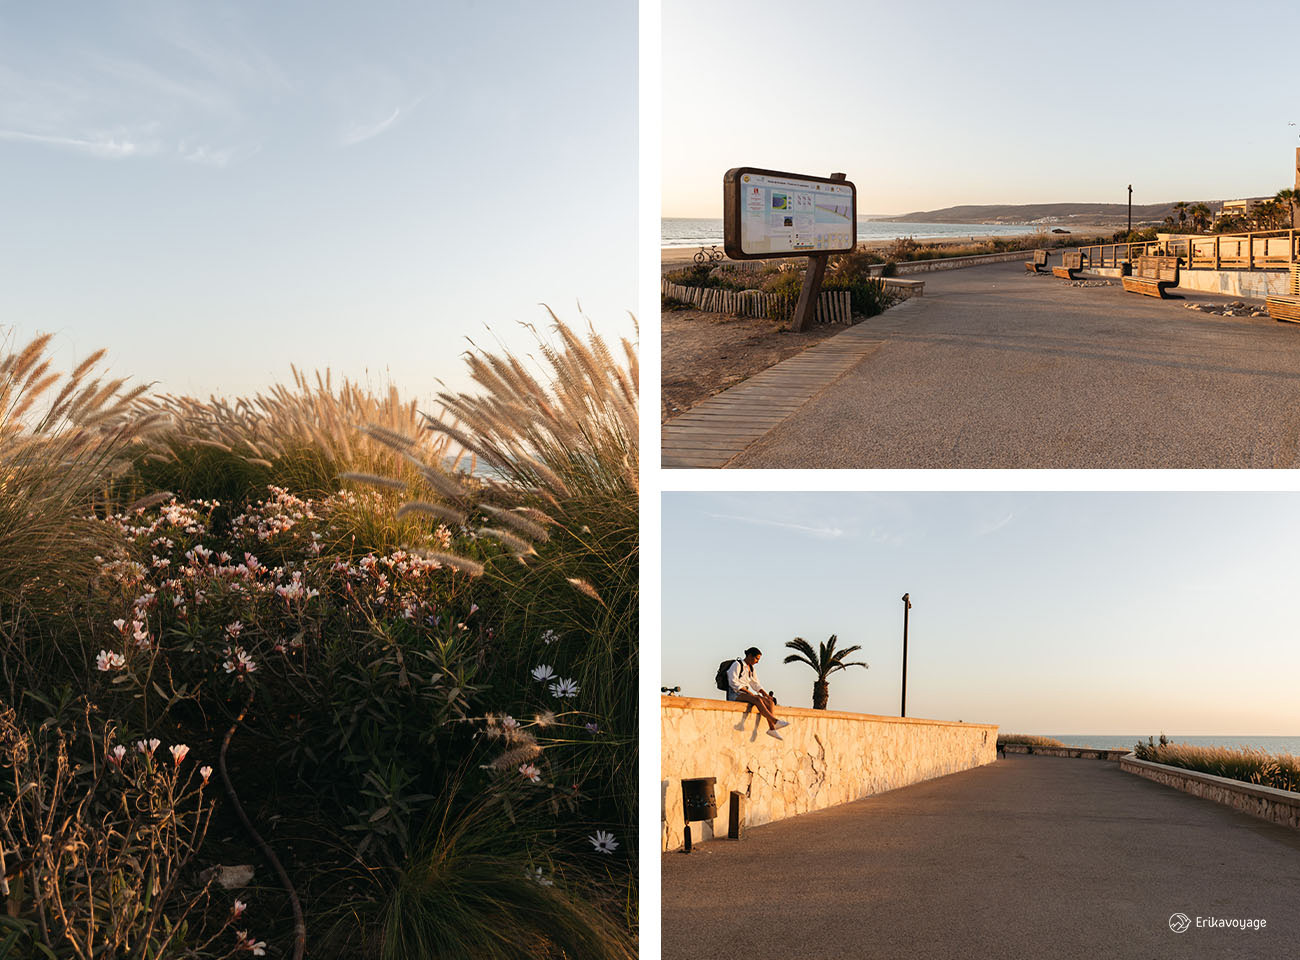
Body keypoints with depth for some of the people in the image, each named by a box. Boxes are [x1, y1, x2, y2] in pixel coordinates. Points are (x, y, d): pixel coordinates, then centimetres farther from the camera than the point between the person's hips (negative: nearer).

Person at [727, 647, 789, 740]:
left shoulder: (751, 668, 20)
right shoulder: (737, 665, -5)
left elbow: (755, 684, 20)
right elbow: (733, 682, -14)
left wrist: (766, 695, 5)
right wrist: (747, 691, -20)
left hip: (748, 693, 8)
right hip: (735, 694, -8)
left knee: (770, 702, -15)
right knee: (757, 699, -35)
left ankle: (772, 728, -28)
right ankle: (775, 721, -40)